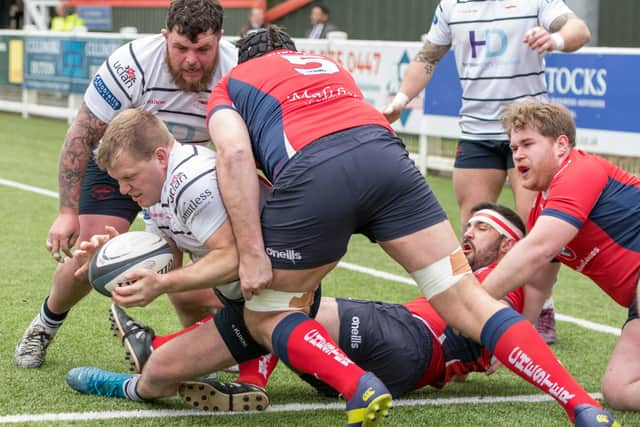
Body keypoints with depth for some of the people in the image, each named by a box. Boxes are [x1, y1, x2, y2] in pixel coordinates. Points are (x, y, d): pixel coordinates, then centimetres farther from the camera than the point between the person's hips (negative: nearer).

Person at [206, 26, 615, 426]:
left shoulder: (229, 86, 26)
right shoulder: (329, 65, 41)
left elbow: (235, 155, 6)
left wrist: (252, 253, 0)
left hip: (311, 172, -3)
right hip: (387, 154, 4)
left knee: (265, 316, 16)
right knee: (465, 298, 4)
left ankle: (359, 389, -9)